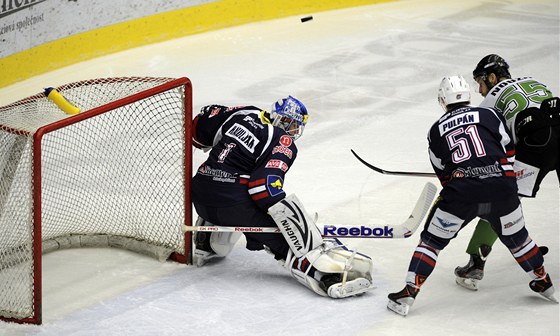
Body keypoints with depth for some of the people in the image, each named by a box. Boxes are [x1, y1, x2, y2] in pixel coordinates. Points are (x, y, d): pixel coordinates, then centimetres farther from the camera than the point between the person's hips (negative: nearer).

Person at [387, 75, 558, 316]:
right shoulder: (490, 115, 12)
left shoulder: (436, 130, 16)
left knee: (432, 240, 13)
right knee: (516, 238, 23)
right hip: (501, 191, 1)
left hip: (461, 192, -1)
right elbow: (509, 152, 13)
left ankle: (408, 294, 7)